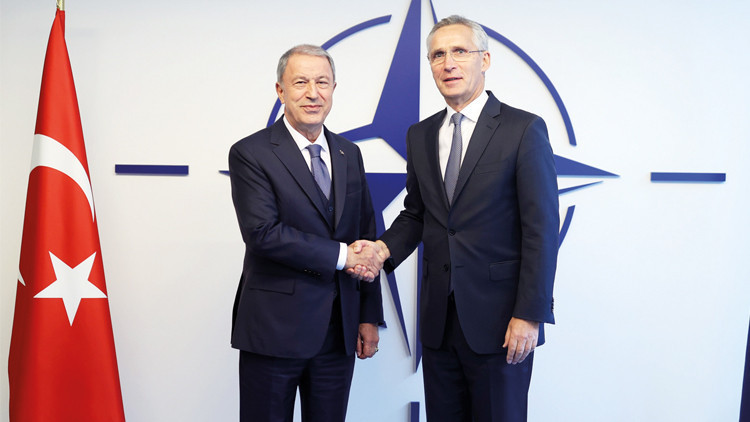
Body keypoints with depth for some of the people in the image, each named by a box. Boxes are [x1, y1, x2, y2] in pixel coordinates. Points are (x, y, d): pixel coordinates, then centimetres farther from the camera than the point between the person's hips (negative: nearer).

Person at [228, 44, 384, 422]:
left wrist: (369, 317, 9)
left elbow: (366, 238, 11)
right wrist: (340, 255, -15)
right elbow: (263, 233, -18)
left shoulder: (350, 154, 10)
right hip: (274, 329, -4)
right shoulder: (250, 154, -7)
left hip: (340, 330, 5)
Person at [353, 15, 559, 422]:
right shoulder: (419, 135, 10)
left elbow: (541, 229, -10)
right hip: (438, 318, 5)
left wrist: (529, 315, -14)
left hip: (499, 319, -4)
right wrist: (385, 247, -5)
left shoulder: (524, 129, -7)